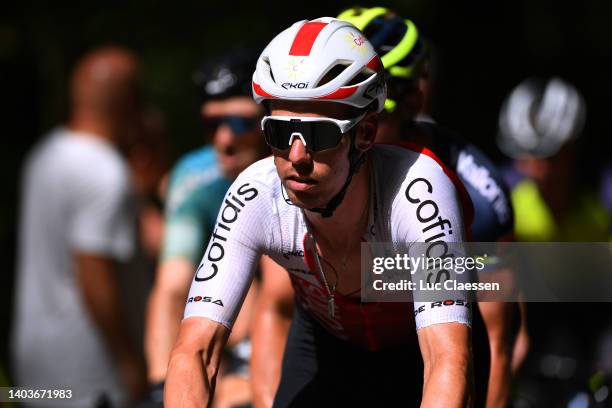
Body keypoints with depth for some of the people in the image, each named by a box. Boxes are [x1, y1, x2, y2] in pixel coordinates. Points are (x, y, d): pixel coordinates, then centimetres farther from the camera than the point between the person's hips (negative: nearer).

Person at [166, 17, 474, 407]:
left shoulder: (415, 188, -39)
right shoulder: (255, 196, -30)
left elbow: (449, 361, -48)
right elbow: (194, 352, -34)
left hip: (417, 350, -2)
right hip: (325, 343, 2)